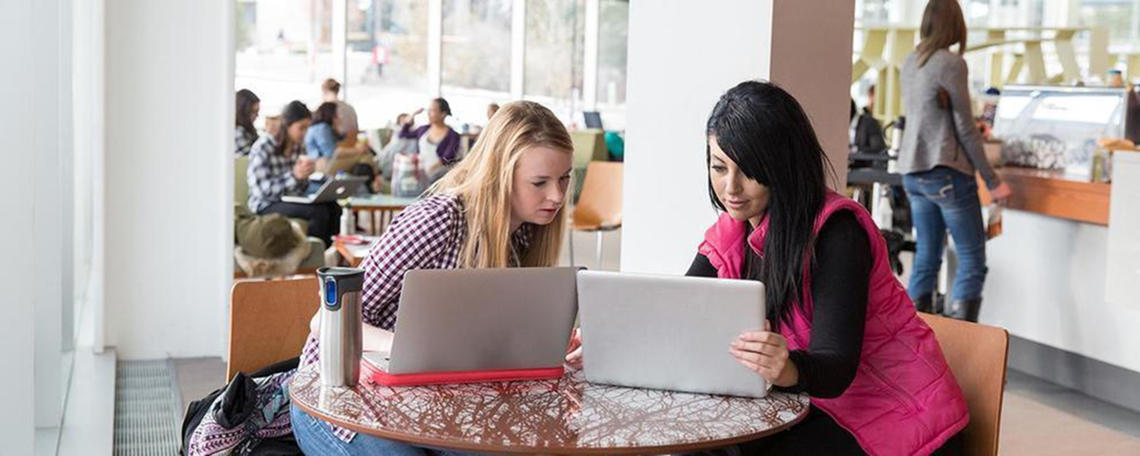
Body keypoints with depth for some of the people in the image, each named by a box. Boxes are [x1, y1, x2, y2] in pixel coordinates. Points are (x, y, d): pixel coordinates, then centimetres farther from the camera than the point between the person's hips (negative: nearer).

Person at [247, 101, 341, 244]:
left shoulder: (299, 147, 6)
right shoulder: (263, 147, -14)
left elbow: (300, 189, 11)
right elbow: (262, 191, -20)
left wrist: (305, 175, -12)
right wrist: (294, 175, -30)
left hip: (290, 201, 7)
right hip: (266, 206, -7)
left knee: (333, 207, -19)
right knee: (318, 211, -29)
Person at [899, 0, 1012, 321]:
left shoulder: (910, 63, 9)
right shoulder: (951, 64, -12)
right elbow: (965, 129, -11)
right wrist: (992, 180, -5)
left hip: (912, 172, 7)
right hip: (947, 173, -7)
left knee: (926, 257, 11)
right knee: (972, 259, -1)